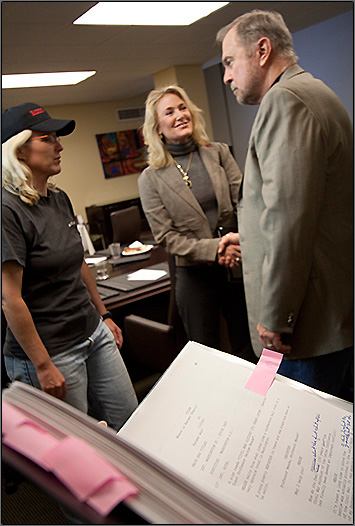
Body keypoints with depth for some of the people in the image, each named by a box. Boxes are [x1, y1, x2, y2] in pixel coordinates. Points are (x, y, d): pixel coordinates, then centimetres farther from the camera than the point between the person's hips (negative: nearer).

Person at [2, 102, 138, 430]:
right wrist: (43, 366, -17)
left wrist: (103, 314, 18)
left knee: (131, 421, 15)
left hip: (94, 333, 8)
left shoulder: (60, 198, 6)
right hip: (51, 350, -7)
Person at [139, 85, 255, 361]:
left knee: (248, 348, 14)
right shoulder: (151, 178, -3)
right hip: (195, 274, -2)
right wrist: (213, 249, -21)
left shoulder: (219, 153, 5)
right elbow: (165, 236, -8)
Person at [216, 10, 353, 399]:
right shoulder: (314, 93, 20)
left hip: (313, 321, -11)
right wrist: (250, 236, 24)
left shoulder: (284, 99, -14)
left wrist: (273, 317, -19)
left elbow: (288, 215, -25)